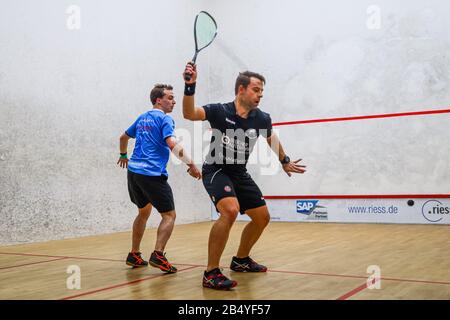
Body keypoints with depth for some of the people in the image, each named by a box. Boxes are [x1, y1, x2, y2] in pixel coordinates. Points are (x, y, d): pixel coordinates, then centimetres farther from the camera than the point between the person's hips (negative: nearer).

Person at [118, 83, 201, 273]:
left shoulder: (142, 118, 19)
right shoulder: (164, 119, -6)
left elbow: (124, 137, 32)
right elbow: (172, 144, -21)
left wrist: (123, 155, 48)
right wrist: (191, 164, -21)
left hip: (133, 171, 8)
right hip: (152, 174, -8)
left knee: (144, 212, 23)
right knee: (169, 215, -2)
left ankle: (134, 255, 25)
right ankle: (157, 255, -17)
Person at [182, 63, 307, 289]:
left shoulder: (261, 119, -5)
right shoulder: (220, 111, -17)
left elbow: (271, 139, 16)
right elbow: (189, 114, -30)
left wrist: (285, 162, 29)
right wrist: (190, 86, -45)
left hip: (240, 174, 7)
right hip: (215, 170, -6)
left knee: (262, 218, 13)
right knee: (230, 210, -32)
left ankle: (241, 260, 37)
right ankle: (211, 273, -21)